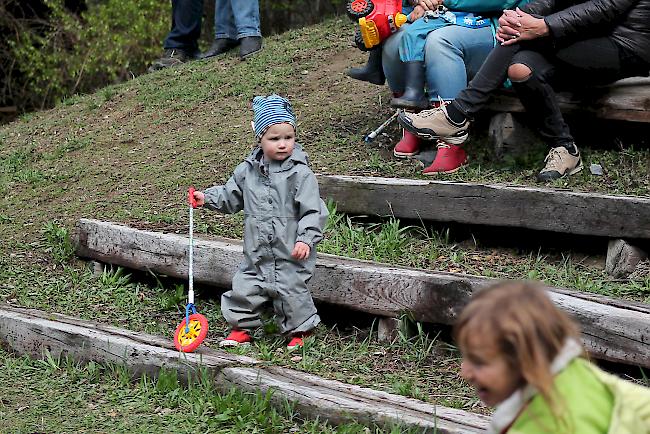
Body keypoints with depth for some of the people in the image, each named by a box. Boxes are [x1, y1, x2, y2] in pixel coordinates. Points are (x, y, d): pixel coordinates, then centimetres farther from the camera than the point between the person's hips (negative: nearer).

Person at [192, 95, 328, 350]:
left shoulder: (300, 174, -11)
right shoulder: (247, 171, 3)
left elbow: (313, 211, -13)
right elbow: (230, 197, 18)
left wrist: (306, 239, -21)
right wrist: (208, 197, 4)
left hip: (290, 254, -4)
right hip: (257, 252, 5)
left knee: (291, 291, 2)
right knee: (244, 288, 9)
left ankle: (299, 331, 21)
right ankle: (241, 328, 27)